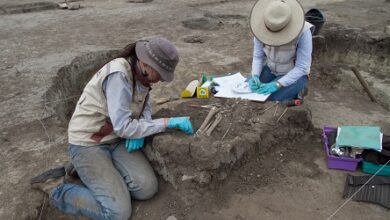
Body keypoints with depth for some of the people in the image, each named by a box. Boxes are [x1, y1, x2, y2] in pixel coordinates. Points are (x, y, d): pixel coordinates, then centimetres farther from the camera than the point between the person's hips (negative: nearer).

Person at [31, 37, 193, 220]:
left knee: (147, 189, -12)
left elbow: (145, 107, 12)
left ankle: (102, 170, 10)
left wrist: (140, 129, -11)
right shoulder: (118, 75, -29)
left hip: (115, 140, 7)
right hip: (88, 144, -7)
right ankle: (55, 188, 3)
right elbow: (123, 128, -31)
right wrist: (168, 122, -26)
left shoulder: (141, 73, -3)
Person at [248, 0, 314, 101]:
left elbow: (301, 68, -26)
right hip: (270, 69, 5)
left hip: (295, 74, -4)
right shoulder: (261, 27, -19)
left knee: (271, 100, -26)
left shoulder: (303, 32, -31)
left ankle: (297, 90, 5)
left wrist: (277, 85, -34)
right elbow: (258, 56, -10)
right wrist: (255, 76, -28)